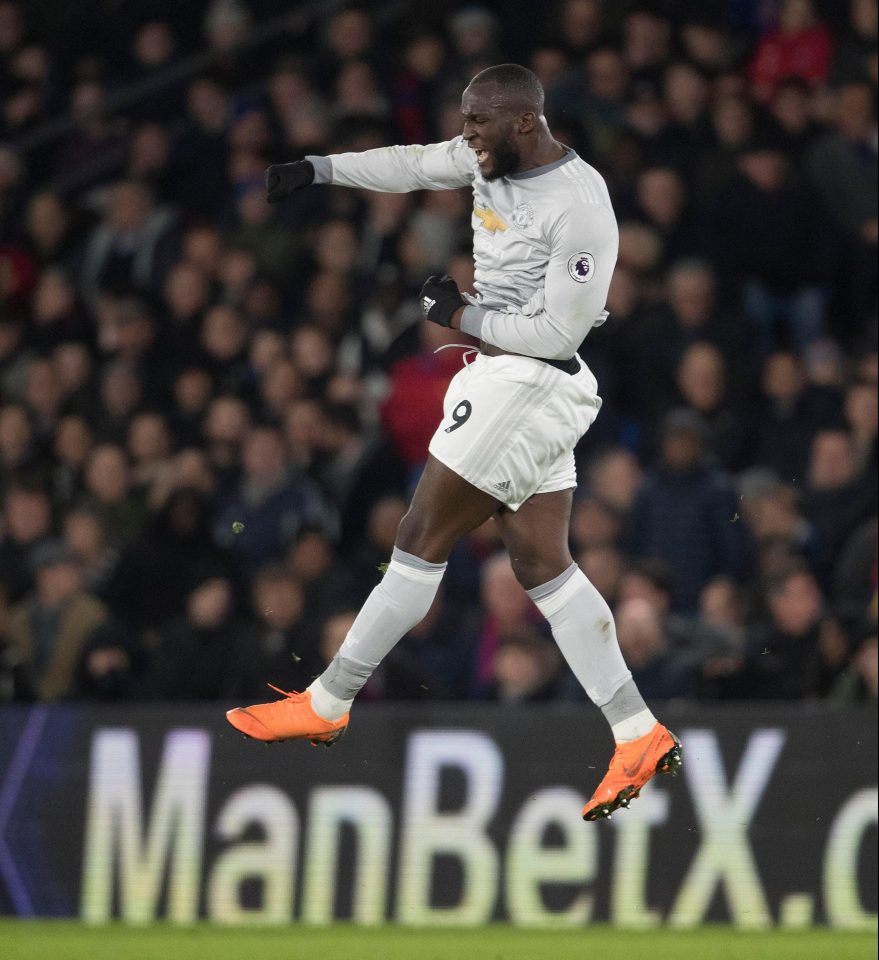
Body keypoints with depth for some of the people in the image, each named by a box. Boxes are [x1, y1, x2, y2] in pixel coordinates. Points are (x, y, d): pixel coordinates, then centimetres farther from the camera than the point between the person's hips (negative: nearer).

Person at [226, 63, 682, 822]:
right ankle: (639, 737, 3)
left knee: (422, 541, -4)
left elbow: (559, 331, -18)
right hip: (504, 382, 9)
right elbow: (414, 164, 19)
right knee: (544, 567, 6)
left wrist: (462, 317, -11)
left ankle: (327, 705, 3)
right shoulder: (495, 157, 6)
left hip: (527, 383, -9)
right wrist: (317, 169, 15)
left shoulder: (579, 207, -19)